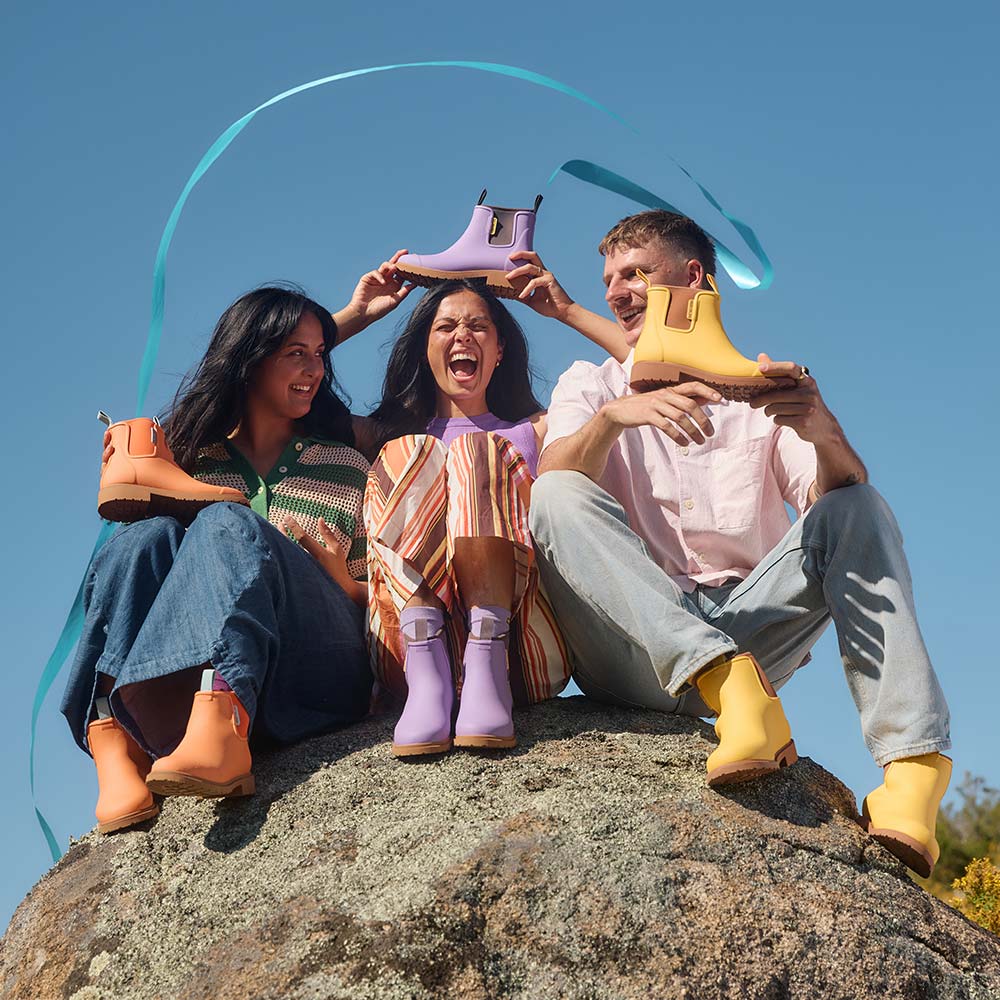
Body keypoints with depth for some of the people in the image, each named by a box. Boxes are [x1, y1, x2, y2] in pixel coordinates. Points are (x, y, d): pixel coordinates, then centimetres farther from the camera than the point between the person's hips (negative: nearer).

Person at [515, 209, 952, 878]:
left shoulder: (762, 389, 15)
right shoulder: (592, 385, 16)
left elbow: (834, 496, -4)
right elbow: (552, 480, -7)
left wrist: (823, 432, -27)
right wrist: (613, 417, -28)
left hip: (748, 630, 1)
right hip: (635, 652, -1)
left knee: (858, 510, -16)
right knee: (559, 498, -23)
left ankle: (913, 761, -34)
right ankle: (732, 686, -42)